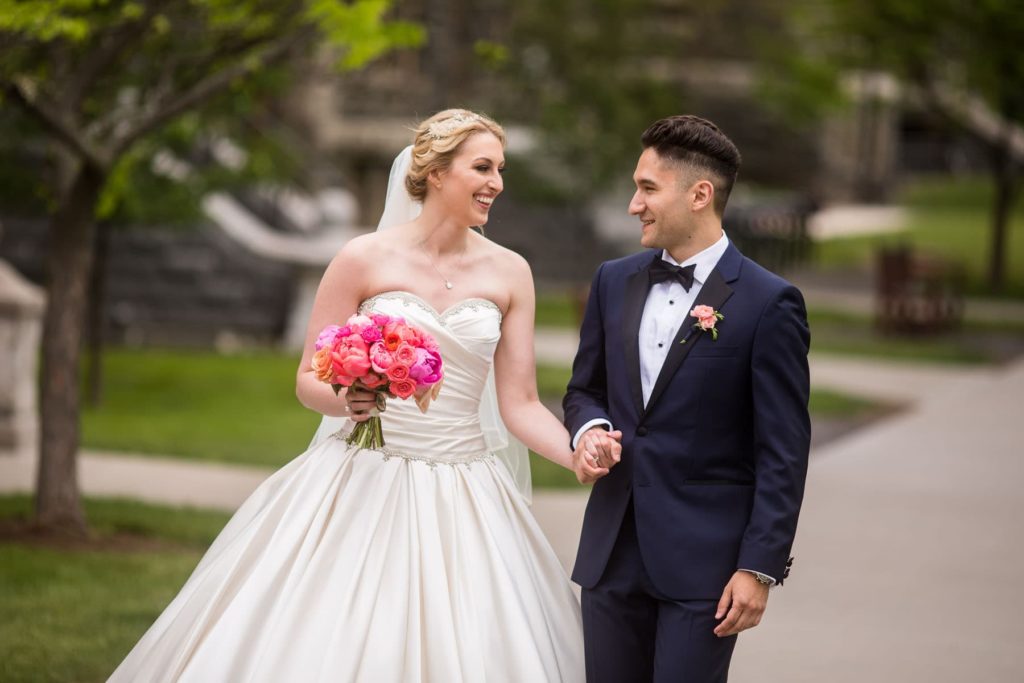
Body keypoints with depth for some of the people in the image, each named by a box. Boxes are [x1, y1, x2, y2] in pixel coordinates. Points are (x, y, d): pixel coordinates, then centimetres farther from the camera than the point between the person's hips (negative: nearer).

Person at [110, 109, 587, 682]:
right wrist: (344, 401, -20)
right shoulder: (365, 260, -2)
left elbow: (520, 404, 3)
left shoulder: (509, 274, 6)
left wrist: (589, 458, -14)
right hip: (361, 485, -2)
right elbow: (309, 381, 2)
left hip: (461, 502, 2)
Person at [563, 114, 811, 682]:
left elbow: (783, 451, -9)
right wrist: (590, 429, -3)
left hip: (704, 558, -5)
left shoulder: (768, 304, -9)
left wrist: (760, 568, -13)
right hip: (612, 549, 5)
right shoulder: (615, 282, 9)